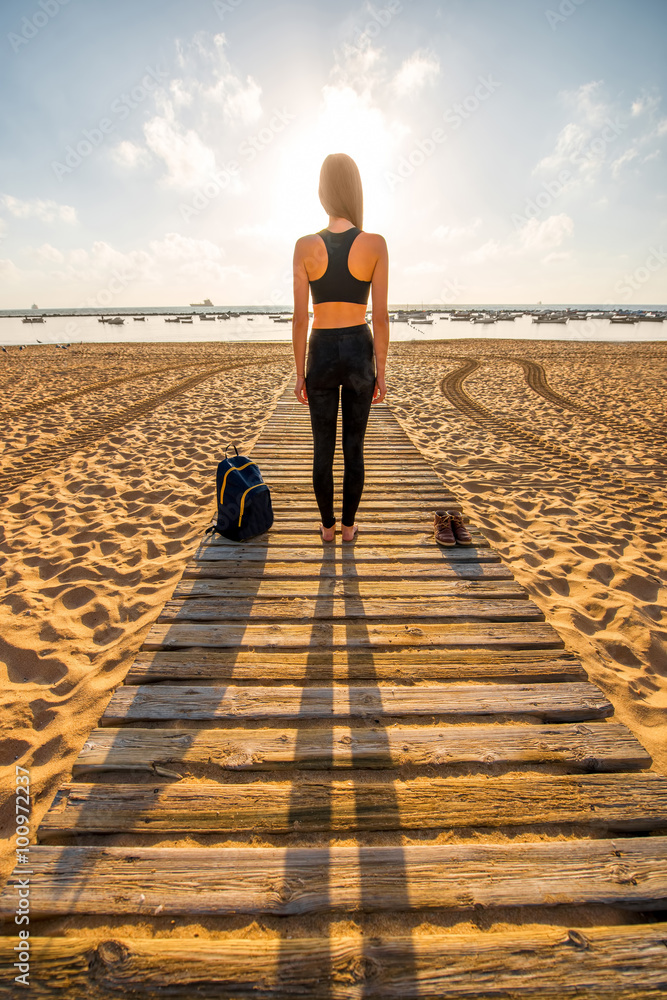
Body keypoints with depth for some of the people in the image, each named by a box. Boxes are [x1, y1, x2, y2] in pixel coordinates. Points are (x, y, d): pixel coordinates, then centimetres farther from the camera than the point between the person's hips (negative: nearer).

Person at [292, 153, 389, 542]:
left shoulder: (305, 246, -5)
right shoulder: (375, 244, -6)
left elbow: (300, 319, -5)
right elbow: (381, 317, -6)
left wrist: (300, 374, 4)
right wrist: (381, 372, 2)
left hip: (322, 356, 0)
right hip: (360, 355, 0)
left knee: (323, 448, 13)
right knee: (354, 448, 12)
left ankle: (328, 525, 24)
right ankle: (348, 525, 23)